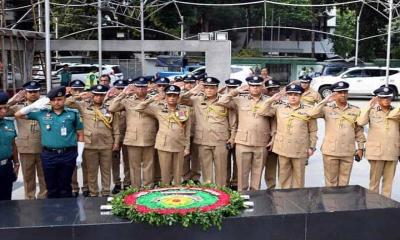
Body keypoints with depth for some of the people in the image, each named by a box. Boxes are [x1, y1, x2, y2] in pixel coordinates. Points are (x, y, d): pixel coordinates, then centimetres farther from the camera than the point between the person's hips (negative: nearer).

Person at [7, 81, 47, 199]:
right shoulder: (18, 106, 3)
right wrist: (13, 100, -11)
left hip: (43, 148, 0)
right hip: (26, 148, 1)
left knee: (44, 176, 9)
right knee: (28, 176, 13)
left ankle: (44, 197, 23)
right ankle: (29, 198, 25)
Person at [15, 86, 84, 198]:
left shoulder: (73, 113, 1)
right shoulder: (42, 113, 4)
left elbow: (80, 135, 5)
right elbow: (18, 115, 9)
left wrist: (79, 155, 0)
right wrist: (34, 105, -5)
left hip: (68, 155, -1)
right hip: (48, 155, 2)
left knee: (65, 187, 8)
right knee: (51, 188, 10)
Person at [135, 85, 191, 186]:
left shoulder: (184, 110, 4)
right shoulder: (158, 109, 3)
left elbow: (187, 130, 5)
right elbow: (138, 108, 1)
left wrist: (187, 147, 2)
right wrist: (152, 99, -5)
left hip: (179, 146, 1)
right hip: (164, 145, -1)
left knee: (178, 173, 9)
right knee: (165, 172, 6)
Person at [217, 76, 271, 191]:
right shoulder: (240, 100, 6)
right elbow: (222, 102, 2)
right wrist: (236, 91, 0)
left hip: (261, 143, 1)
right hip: (243, 142, 0)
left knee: (257, 172, 10)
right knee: (242, 172, 6)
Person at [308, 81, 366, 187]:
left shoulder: (355, 110, 5)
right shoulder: (327, 108, -2)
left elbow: (359, 130, 10)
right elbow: (312, 114, -18)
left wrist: (360, 148, 8)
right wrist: (325, 101, -18)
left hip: (348, 152, 2)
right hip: (330, 151, -2)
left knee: (344, 181, 11)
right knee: (331, 180, 8)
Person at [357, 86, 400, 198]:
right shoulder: (372, 111, -1)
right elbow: (361, 122, -18)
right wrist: (369, 105, -16)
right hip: (376, 151, -2)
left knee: (388, 180, 8)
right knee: (375, 180, 5)